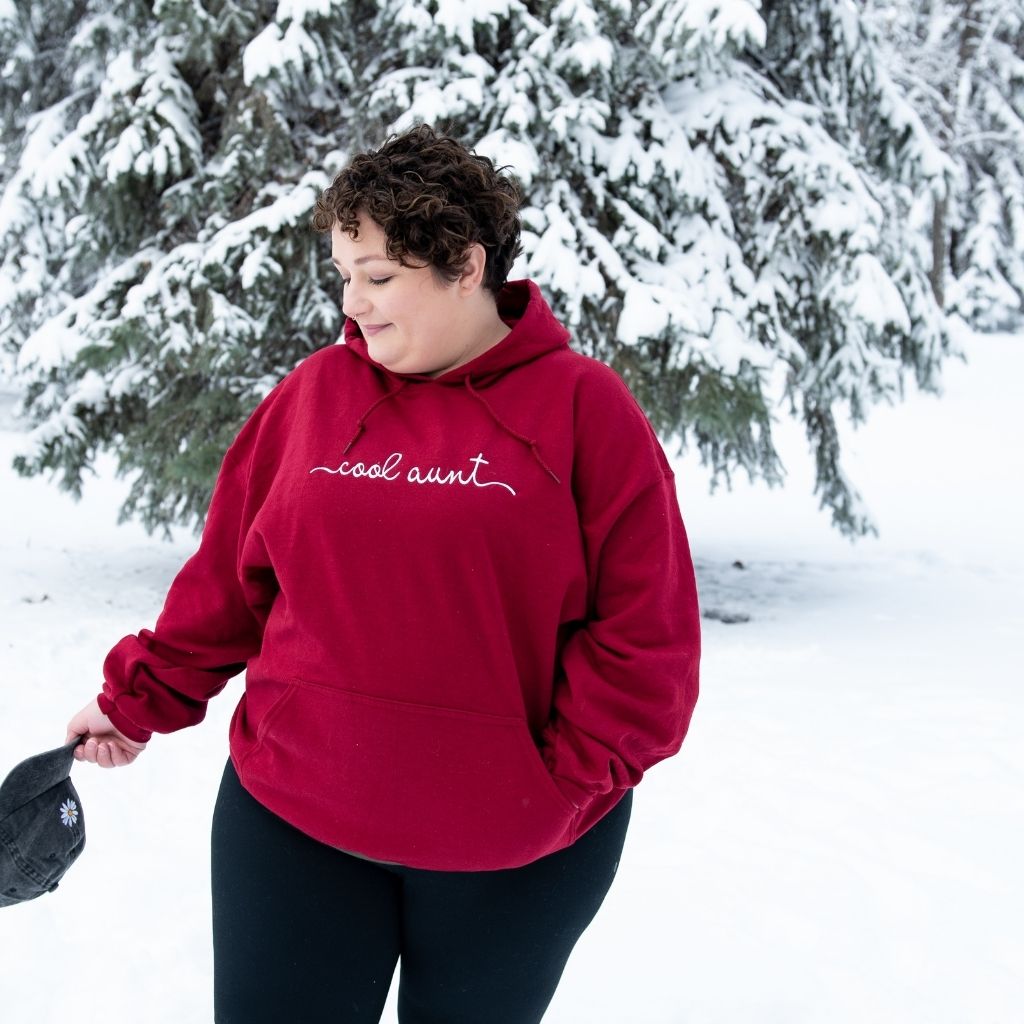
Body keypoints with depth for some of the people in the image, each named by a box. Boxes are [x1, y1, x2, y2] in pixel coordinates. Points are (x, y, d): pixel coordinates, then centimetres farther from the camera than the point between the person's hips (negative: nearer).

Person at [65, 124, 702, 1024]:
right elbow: (228, 579, 10)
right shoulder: (315, 392, 3)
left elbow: (648, 631, -8)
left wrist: (563, 778, -10)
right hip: (290, 817, 2)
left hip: (515, 849, -2)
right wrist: (138, 702, 11)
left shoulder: (583, 406, -6)